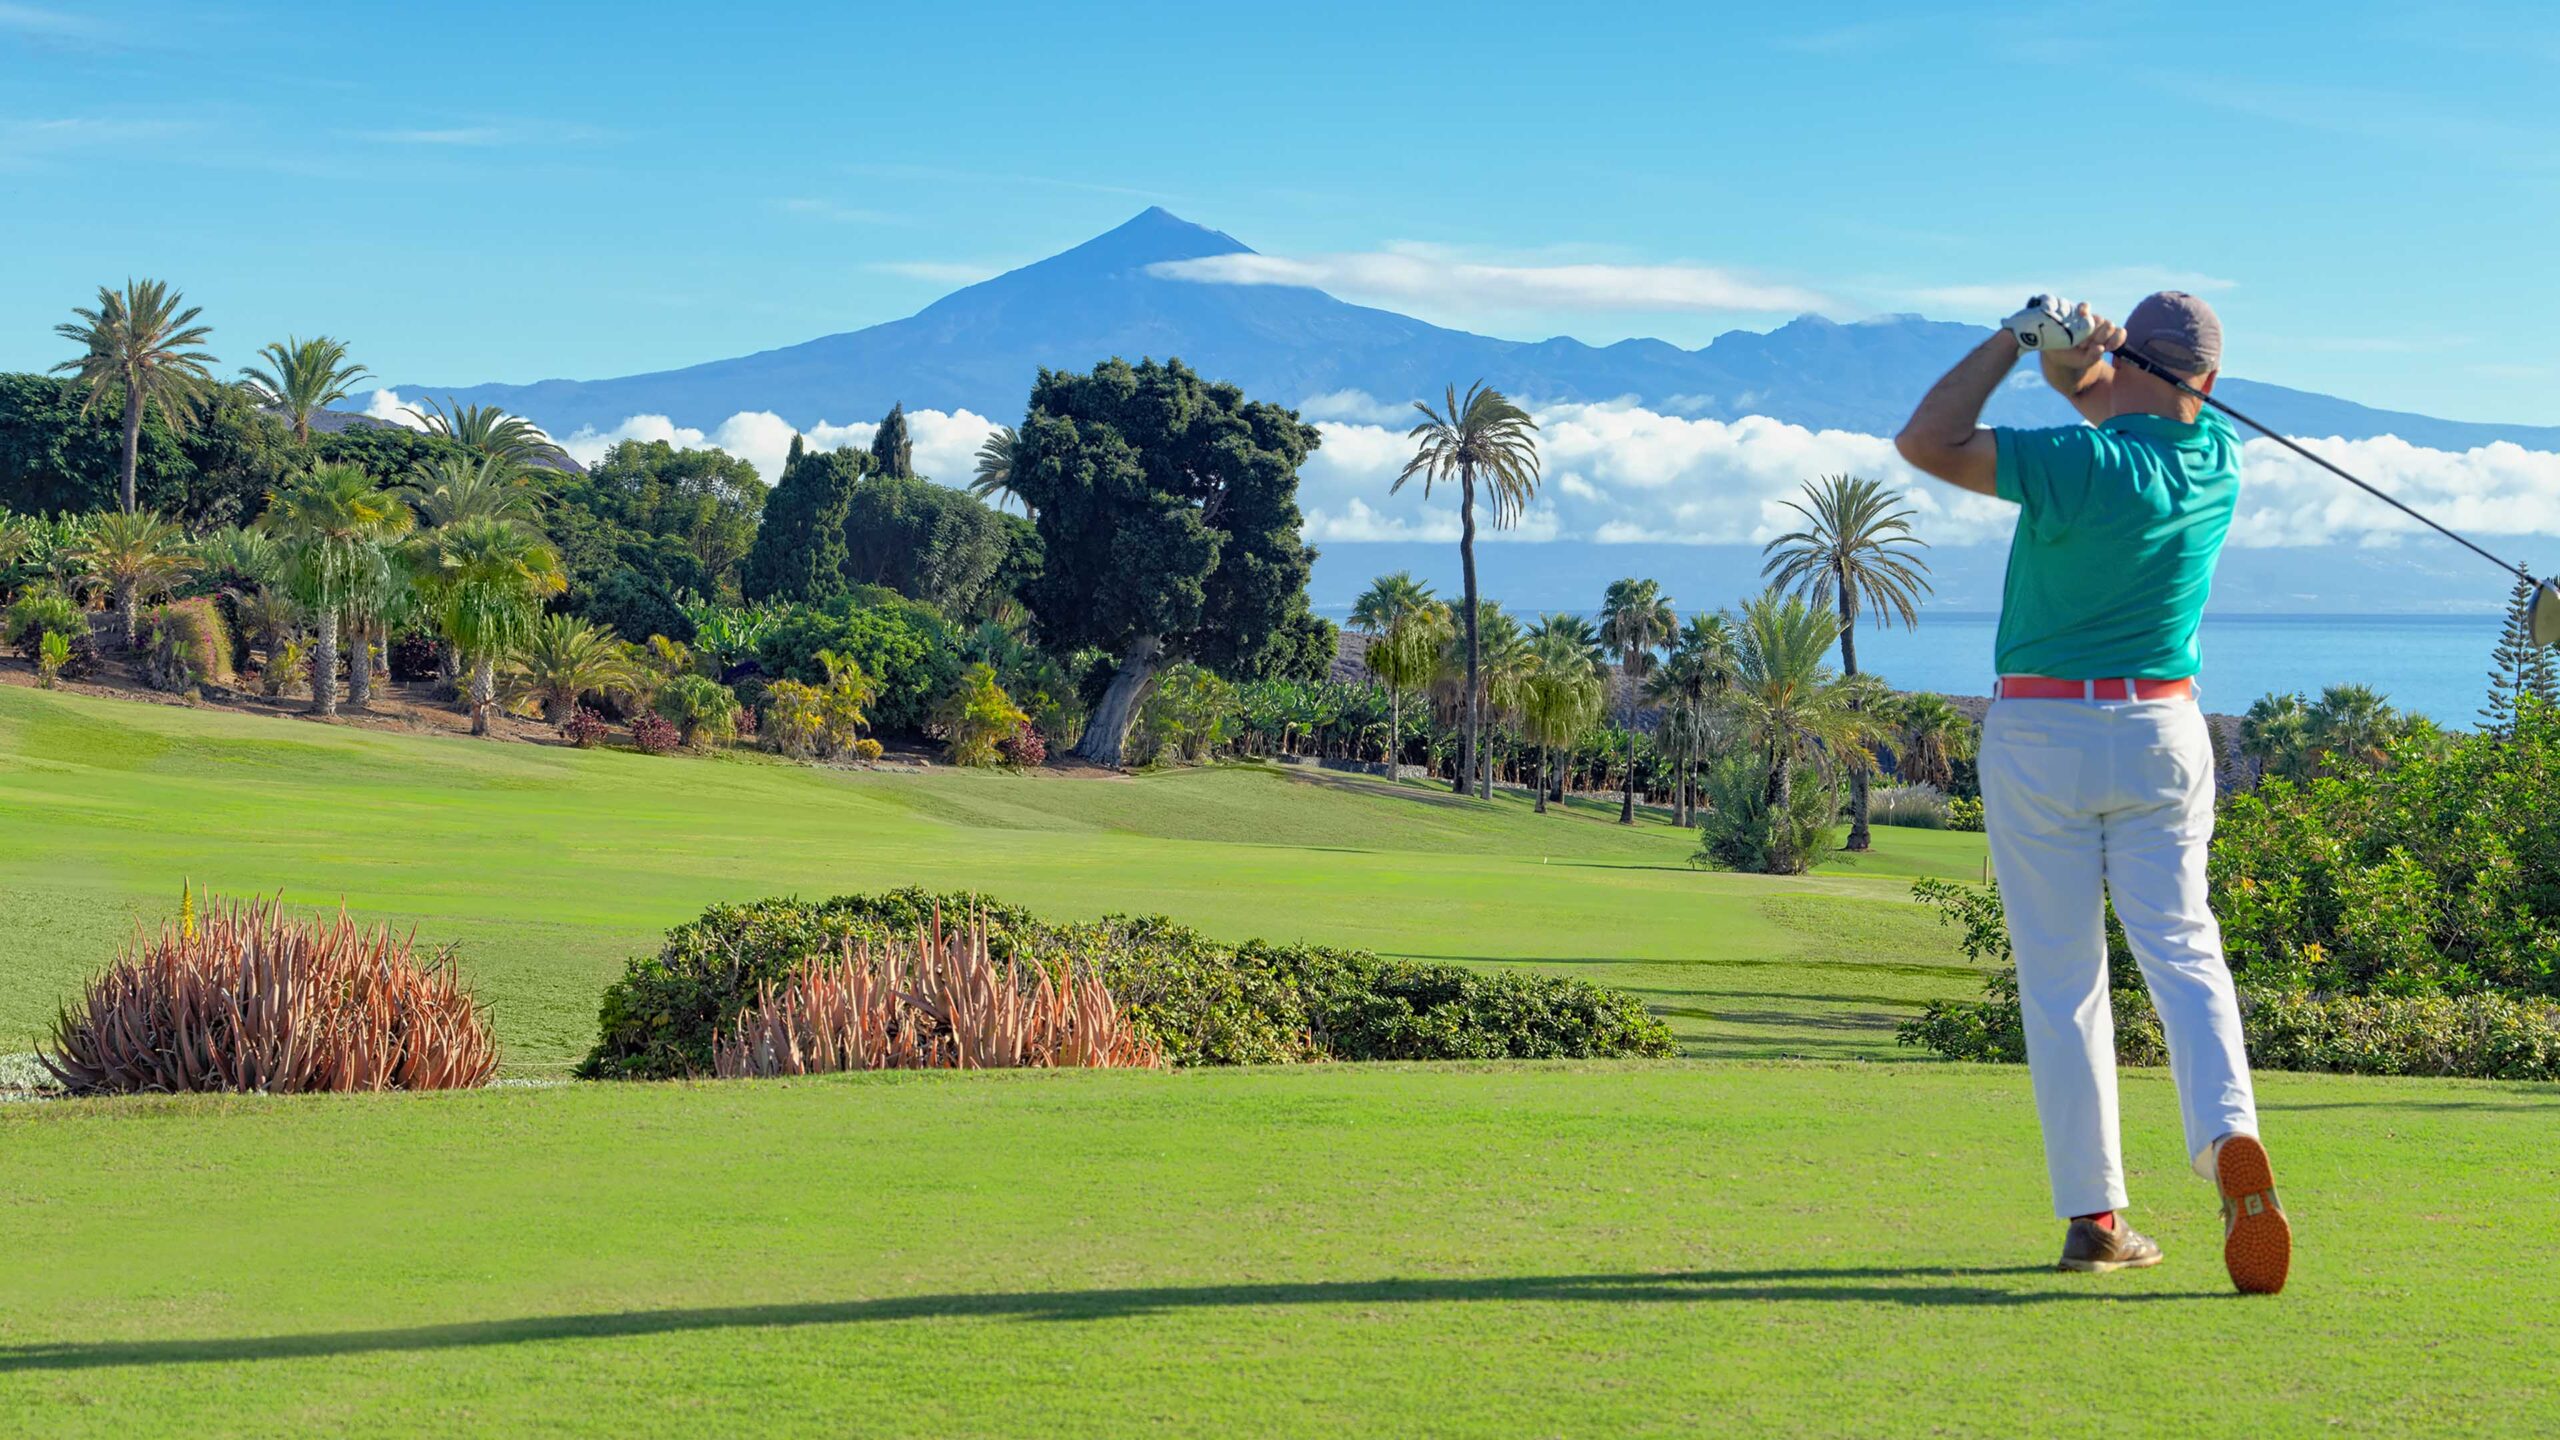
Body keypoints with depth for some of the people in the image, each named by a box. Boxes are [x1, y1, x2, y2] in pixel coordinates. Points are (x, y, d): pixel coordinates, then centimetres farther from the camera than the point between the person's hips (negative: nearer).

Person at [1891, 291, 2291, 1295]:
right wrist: (2078, 361, -5)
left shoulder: (2085, 462, -18)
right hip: (2162, 733, 4)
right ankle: (2229, 1136, -25)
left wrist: (2015, 341, -11)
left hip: (2040, 736, -3)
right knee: (2182, 953, 2)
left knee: (2061, 982, 3)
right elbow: (2141, 415, 17)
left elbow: (1926, 442, -18)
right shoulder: (2219, 460, 1)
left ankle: (2094, 1215, 3)